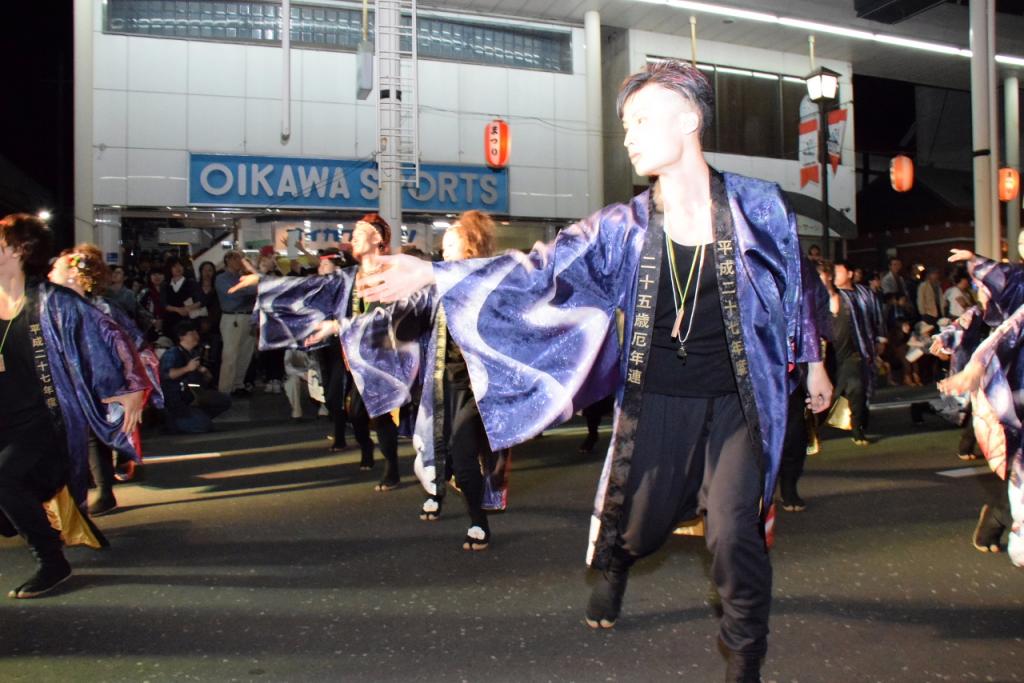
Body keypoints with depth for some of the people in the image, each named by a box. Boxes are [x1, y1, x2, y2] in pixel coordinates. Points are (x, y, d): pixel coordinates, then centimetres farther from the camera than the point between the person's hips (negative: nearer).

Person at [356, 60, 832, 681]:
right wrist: (432, 274, -24)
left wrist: (812, 361, 17)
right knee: (636, 525, 14)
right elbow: (539, 270, -14)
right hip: (655, 401, 1)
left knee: (735, 535, -7)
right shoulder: (623, 228, -7)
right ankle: (613, 567, 53)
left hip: (737, 403, -1)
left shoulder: (759, 206, -7)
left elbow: (793, 288, 8)